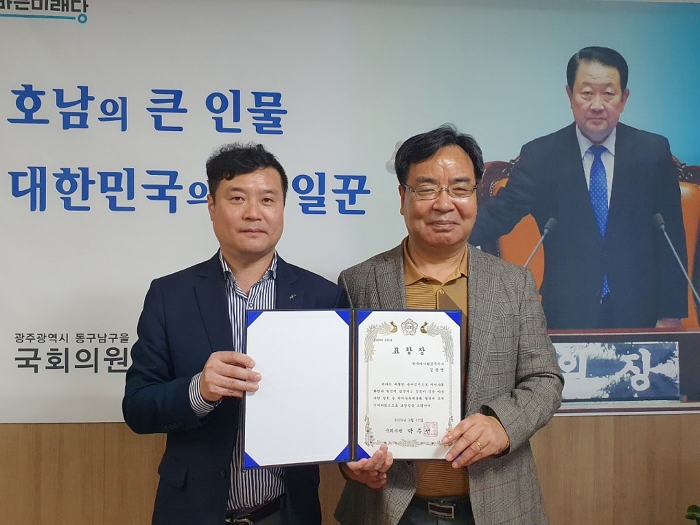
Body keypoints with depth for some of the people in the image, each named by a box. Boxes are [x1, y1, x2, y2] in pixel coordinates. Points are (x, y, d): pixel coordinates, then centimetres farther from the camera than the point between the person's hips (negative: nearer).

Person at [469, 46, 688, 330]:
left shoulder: (654, 152, -2)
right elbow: (499, 214, -12)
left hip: (639, 314, 1)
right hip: (568, 315, -1)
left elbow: (671, 239, 0)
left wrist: (671, 314, -3)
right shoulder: (540, 156, -4)